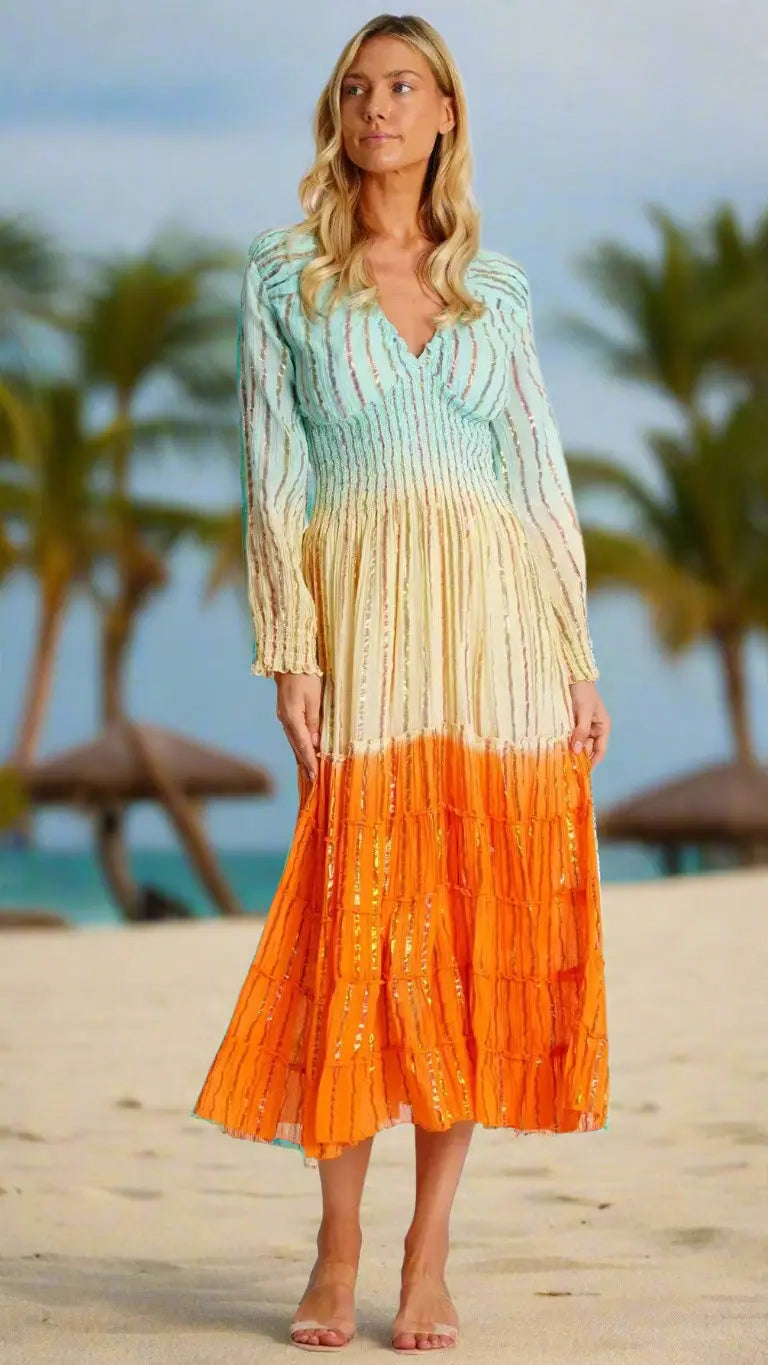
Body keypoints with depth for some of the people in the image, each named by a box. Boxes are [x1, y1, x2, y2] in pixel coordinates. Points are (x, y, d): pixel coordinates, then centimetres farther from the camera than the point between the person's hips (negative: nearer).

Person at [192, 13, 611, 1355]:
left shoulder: (497, 284, 14)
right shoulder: (284, 276, 7)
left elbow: (541, 474, 11)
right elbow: (273, 476, 1)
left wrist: (577, 658, 4)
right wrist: (289, 653, -9)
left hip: (501, 613, 2)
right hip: (364, 610, -2)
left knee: (480, 922, -1)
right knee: (362, 914, -6)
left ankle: (429, 1256, 6)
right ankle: (338, 1250, 7)